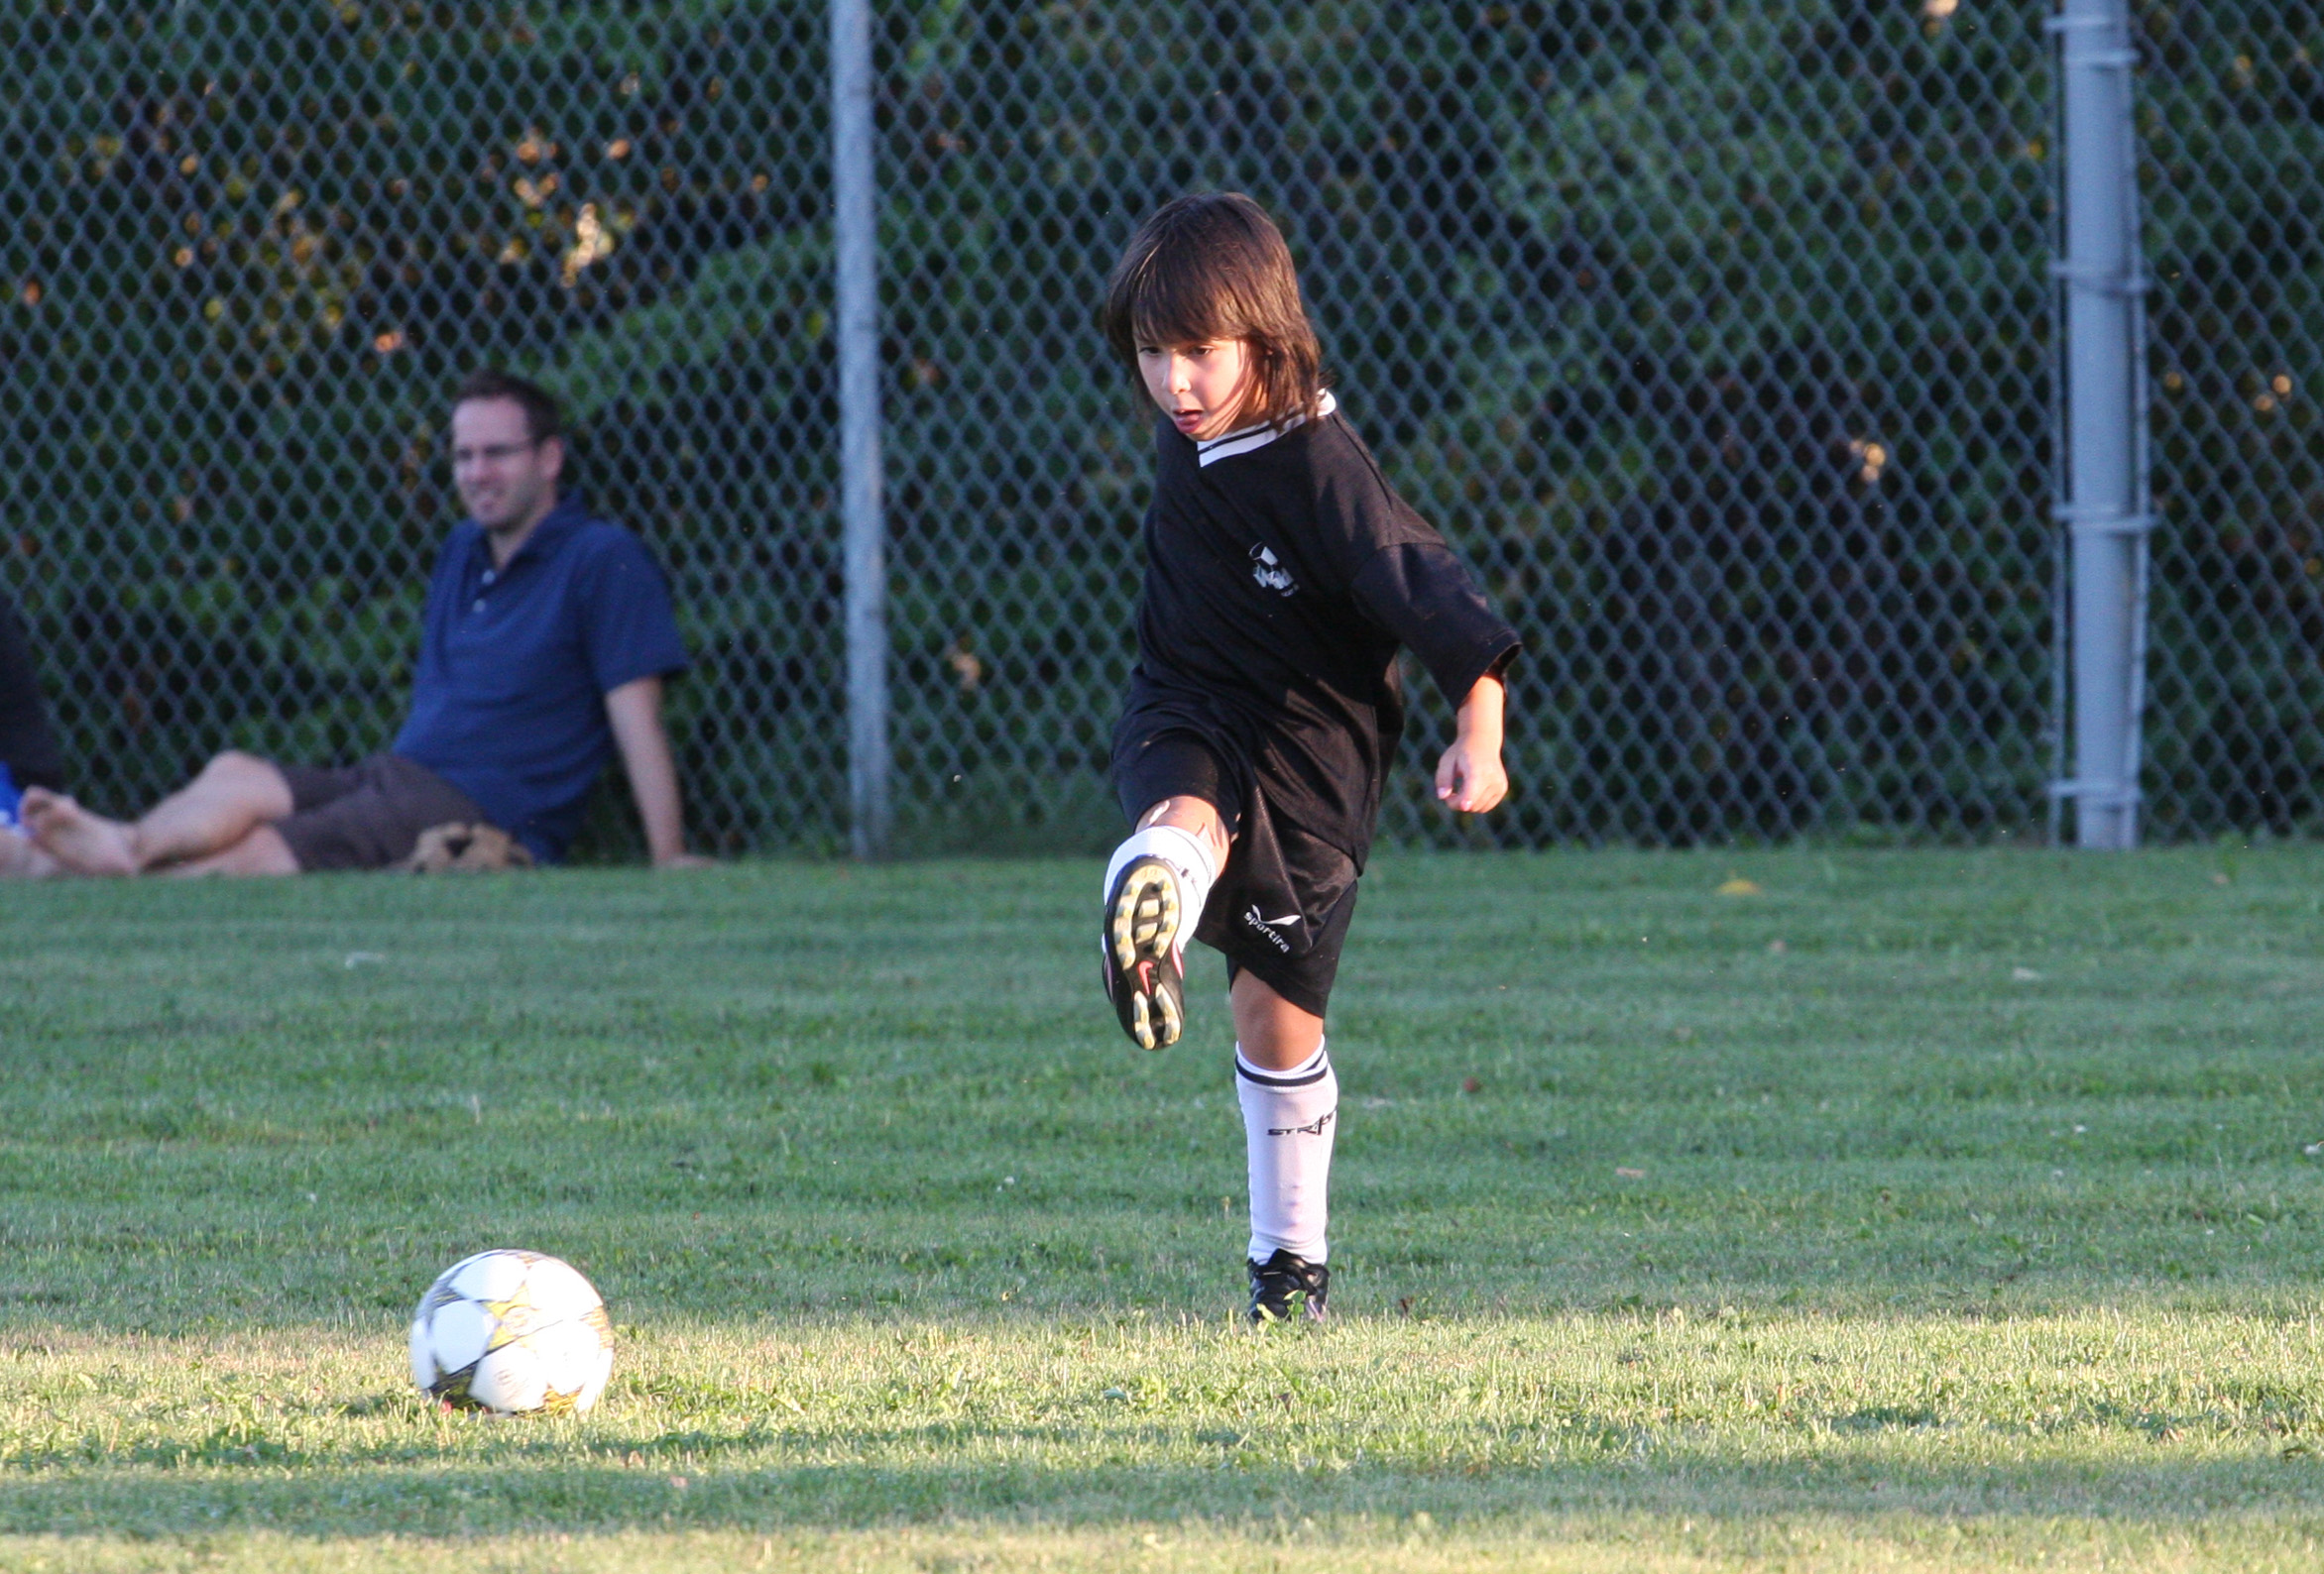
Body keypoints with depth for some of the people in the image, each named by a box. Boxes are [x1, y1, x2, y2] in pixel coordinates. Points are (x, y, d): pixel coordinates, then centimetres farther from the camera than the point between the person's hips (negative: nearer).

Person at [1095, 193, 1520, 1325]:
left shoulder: (1320, 471, -25)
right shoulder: (1187, 434, -4)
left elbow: (1428, 588, -31)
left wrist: (1479, 730, -43)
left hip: (1306, 754, -4)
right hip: (1185, 723, 4)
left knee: (1277, 1016, 6)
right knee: (1179, 826, -33)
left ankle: (1291, 1254, 25)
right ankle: (1146, 949, -67)